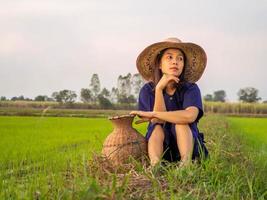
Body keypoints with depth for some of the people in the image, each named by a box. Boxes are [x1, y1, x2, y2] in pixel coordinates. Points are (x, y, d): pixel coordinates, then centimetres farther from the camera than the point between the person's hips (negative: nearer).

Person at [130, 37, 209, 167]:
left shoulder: (190, 89, -8)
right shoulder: (148, 90, -3)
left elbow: (190, 116, -31)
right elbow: (158, 122, -16)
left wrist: (151, 114, -27)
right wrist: (159, 89, -24)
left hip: (188, 146, -1)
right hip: (162, 149, 1)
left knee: (181, 121, -26)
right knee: (157, 127, -27)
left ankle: (186, 162, -42)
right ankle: (155, 164, -49)